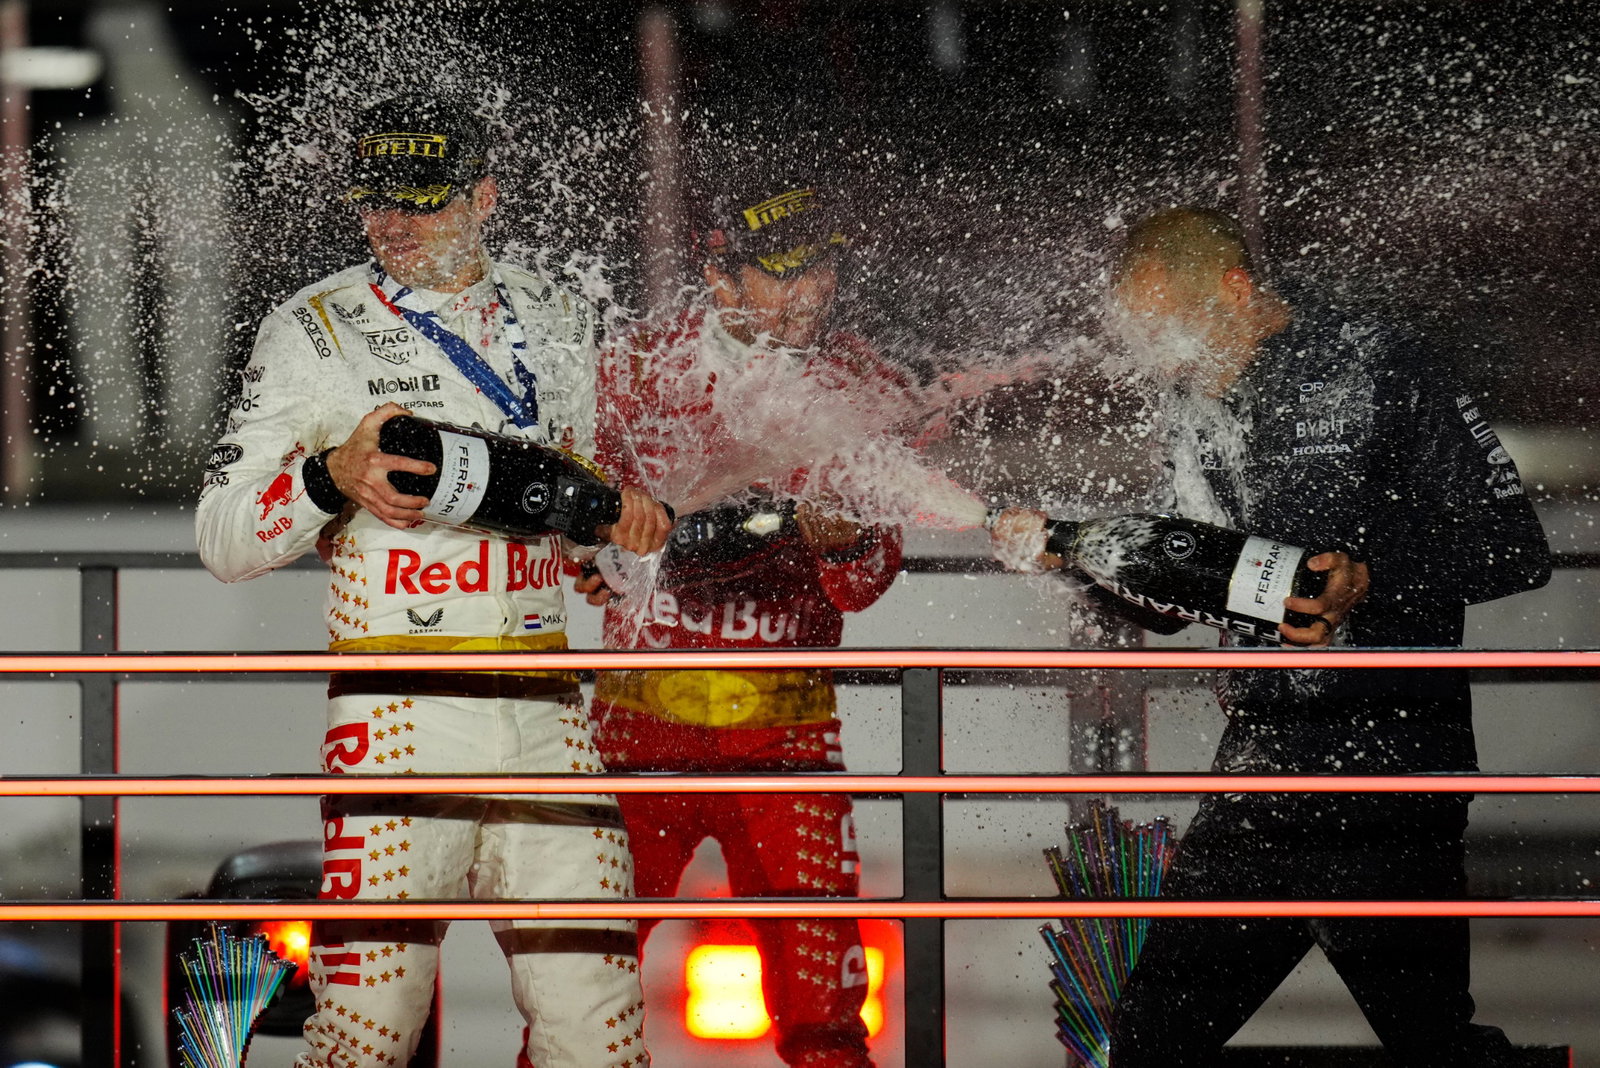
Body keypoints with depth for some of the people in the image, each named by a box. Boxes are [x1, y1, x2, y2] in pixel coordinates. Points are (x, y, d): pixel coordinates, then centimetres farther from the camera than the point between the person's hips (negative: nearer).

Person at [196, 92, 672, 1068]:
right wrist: (331, 477, -18)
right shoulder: (317, 330, 3)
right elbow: (225, 540, 0)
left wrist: (618, 507, 6)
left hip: (545, 715, 3)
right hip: (400, 718, -3)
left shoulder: (558, 323, 15)